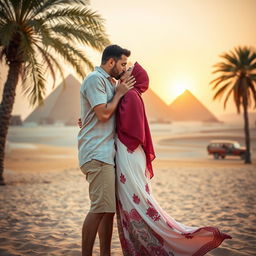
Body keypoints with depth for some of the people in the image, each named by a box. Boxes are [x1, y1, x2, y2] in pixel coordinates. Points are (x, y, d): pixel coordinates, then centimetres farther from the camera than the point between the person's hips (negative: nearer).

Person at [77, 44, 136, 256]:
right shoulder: (95, 79, -7)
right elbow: (103, 113, -15)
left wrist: (121, 91, 11)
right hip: (97, 153, -10)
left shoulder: (109, 81, 23)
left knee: (109, 207, 9)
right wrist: (119, 93, -4)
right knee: (101, 207, -14)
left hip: (107, 152, 10)